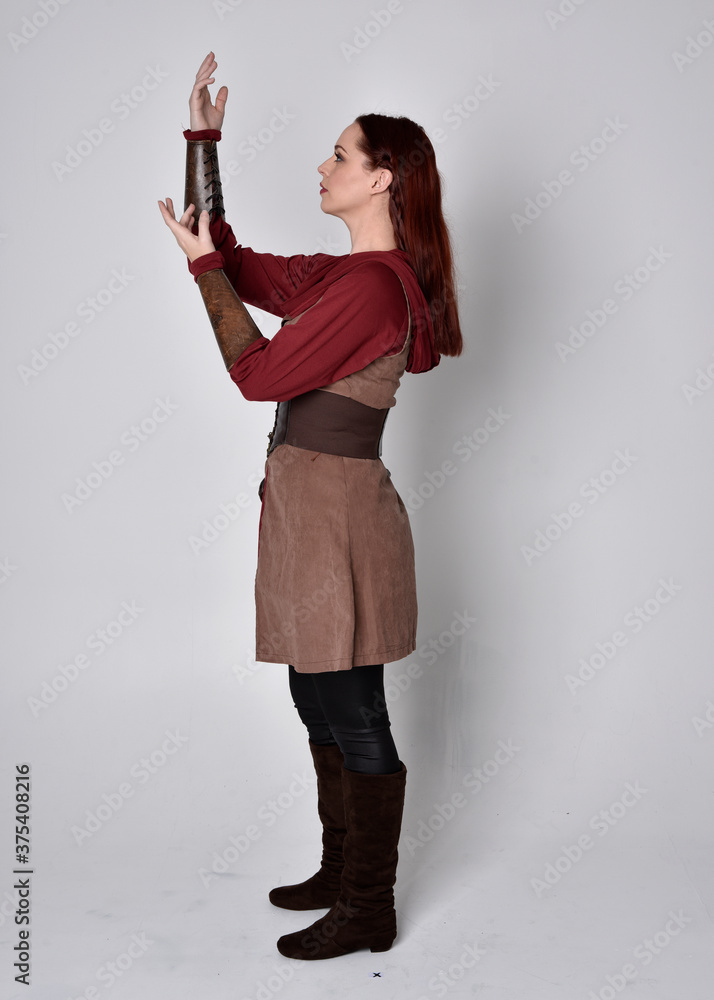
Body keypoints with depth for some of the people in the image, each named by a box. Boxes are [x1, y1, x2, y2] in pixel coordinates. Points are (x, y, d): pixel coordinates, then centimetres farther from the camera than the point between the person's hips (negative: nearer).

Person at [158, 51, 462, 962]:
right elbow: (230, 260, 20)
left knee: (353, 719, 2)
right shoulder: (338, 273, 13)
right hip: (307, 502, 10)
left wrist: (202, 265, -6)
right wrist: (203, 140, 16)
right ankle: (341, 869, 36)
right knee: (322, 706, 19)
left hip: (337, 509, -10)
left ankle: (367, 912, 19)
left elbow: (260, 372, -15)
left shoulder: (372, 285, -17)